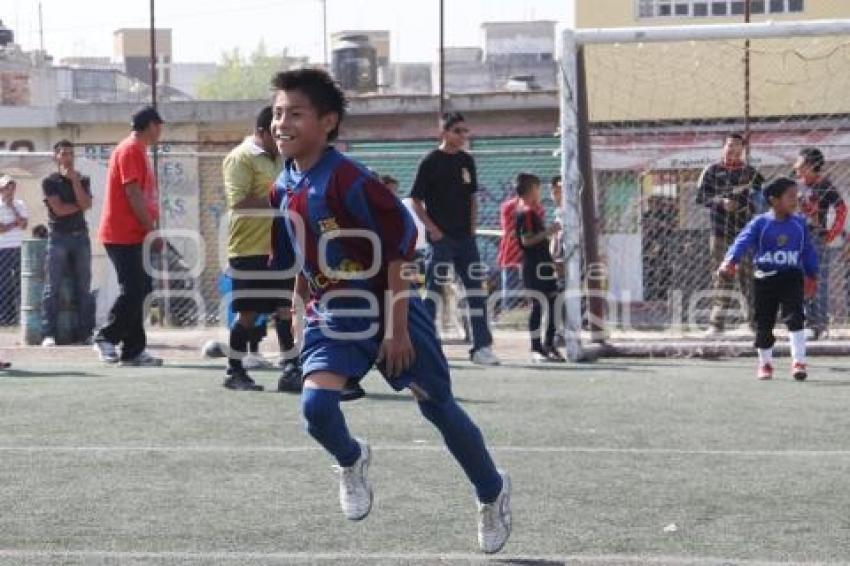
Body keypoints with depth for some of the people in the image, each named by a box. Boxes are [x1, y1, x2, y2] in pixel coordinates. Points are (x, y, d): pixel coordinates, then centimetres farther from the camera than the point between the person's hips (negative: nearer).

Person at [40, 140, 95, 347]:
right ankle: (49, 334, -9)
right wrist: (79, 206, 0)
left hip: (80, 236, 3)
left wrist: (75, 180, -8)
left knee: (84, 288, 1)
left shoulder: (83, 180, 12)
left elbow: (86, 204, -5)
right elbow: (59, 209, -9)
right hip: (58, 236, -3)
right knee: (52, 288, -7)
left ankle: (85, 333, 1)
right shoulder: (50, 181, 2)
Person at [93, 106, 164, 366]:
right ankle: (106, 338, -2)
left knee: (139, 289, 8)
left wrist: (150, 229, 16)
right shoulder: (131, 150, -12)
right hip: (123, 235, -10)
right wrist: (152, 230, -16)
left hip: (132, 235, 10)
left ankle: (134, 349, 9)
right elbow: (133, 193, -19)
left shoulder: (137, 150, 19)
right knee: (134, 289, -11)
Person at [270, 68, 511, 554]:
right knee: (316, 407, -18)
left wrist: (396, 328, -21)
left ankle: (493, 492, 31)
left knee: (438, 408, 8)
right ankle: (352, 462, 15)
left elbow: (400, 245, -22)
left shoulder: (347, 180, -24)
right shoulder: (284, 186, -2)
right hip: (332, 316, 5)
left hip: (387, 312, -5)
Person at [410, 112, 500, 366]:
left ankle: (482, 346, 5)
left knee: (476, 290, 3)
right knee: (434, 291, -3)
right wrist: (433, 230, -11)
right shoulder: (431, 162, -6)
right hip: (441, 238, -6)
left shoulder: (466, 161, 11)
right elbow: (416, 201, -5)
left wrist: (472, 227, 8)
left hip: (465, 238, 6)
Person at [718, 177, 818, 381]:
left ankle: (798, 361, -12)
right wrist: (730, 261, -34)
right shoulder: (760, 223, -7)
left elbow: (808, 250, 12)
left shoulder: (799, 223, 3)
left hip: (792, 277, 1)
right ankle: (765, 363, 26)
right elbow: (743, 241, -18)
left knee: (795, 317, -15)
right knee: (764, 323, 8)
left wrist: (811, 276, 13)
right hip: (765, 278, -1)